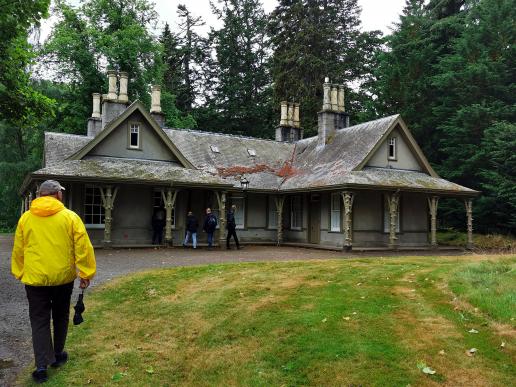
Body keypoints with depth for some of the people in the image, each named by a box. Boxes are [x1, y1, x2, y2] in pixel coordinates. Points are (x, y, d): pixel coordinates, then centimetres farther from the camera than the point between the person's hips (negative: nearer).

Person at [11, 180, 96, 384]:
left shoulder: (25, 218, 1)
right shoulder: (70, 217, -6)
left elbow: (18, 250, 8)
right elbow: (83, 248, -9)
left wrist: (19, 273, 19)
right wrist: (86, 274, -3)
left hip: (35, 278, 0)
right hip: (63, 277, 0)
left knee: (39, 321, 7)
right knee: (60, 317, 19)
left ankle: (41, 366, 2)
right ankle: (57, 355, 32)